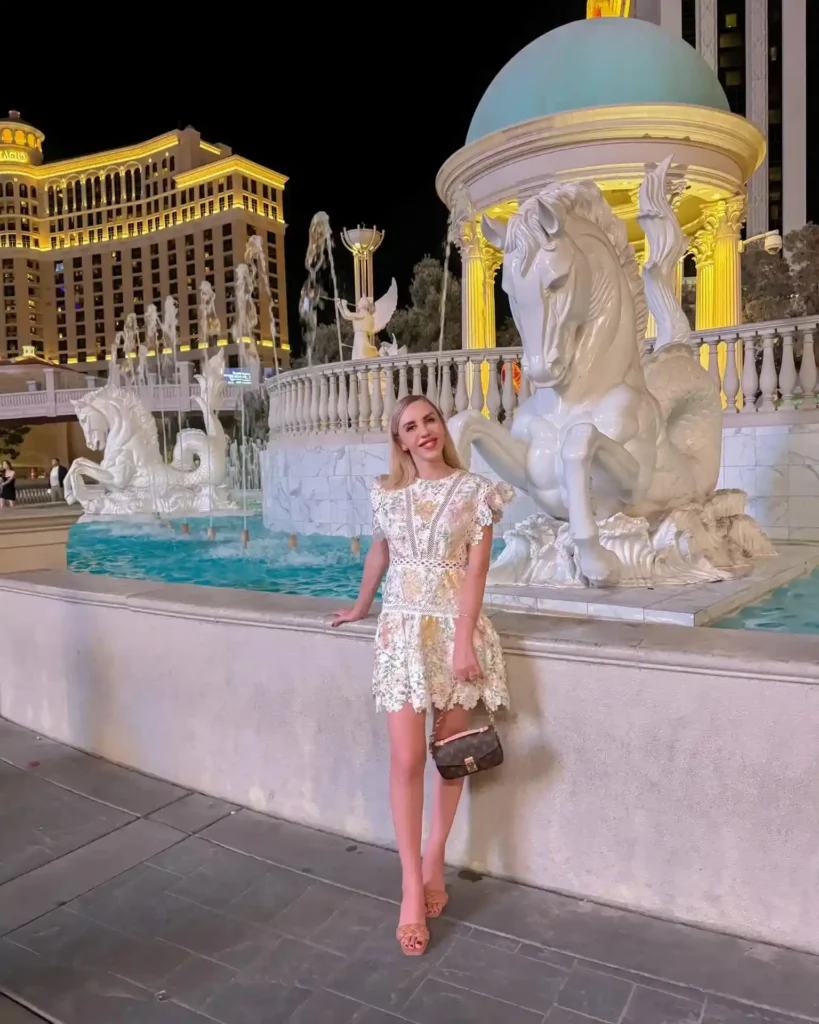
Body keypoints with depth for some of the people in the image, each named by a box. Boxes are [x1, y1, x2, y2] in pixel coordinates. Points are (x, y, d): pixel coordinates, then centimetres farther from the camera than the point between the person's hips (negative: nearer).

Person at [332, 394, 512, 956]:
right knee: (407, 759, -5)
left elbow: (476, 569, -7)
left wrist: (464, 640, -14)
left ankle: (434, 861, 28)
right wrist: (360, 606, 31)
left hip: (456, 627, -1)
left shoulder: (474, 490, -2)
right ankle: (413, 887, 6)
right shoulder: (387, 494, 5)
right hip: (403, 628, 1)